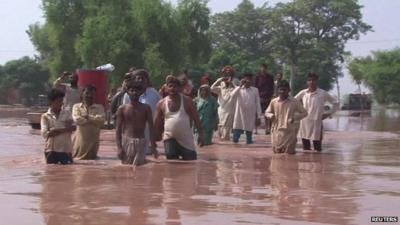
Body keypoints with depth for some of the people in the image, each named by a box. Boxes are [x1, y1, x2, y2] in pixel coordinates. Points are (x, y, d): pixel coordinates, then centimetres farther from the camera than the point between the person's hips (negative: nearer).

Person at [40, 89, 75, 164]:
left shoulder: (67, 114, 11)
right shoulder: (45, 116, 3)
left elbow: (73, 127, -2)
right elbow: (45, 134, -10)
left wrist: (55, 130, -11)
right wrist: (63, 129, -9)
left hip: (66, 149, 2)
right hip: (51, 150, -2)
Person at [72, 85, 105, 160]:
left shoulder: (99, 107, 6)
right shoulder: (77, 106, 5)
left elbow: (101, 119, -12)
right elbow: (77, 119, -13)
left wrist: (88, 117, -12)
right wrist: (94, 119, -8)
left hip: (93, 141, 1)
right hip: (80, 140, 0)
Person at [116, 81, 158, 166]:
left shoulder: (146, 108, 5)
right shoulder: (122, 108, 4)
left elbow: (151, 127, 4)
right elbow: (118, 129, 3)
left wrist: (153, 146, -4)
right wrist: (119, 147, -6)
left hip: (140, 142, 0)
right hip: (126, 141, 0)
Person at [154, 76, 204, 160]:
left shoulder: (187, 101, -1)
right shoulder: (161, 103, 2)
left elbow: (196, 118, 0)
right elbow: (157, 123, 8)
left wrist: (201, 134, -7)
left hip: (186, 139, -1)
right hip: (170, 139, 1)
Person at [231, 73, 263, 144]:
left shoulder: (255, 90, 3)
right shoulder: (238, 89, 2)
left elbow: (258, 104, 4)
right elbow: (232, 95, -20)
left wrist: (259, 117, 0)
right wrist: (240, 85, -21)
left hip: (250, 117, 1)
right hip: (240, 116, 0)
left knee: (249, 137, 5)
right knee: (235, 138, -9)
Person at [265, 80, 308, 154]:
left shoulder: (294, 102, -4)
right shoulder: (274, 102, 2)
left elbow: (304, 113, 3)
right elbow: (267, 112, 15)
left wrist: (295, 117, -14)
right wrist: (271, 115, -9)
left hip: (290, 131, -1)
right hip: (277, 131, 2)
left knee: (289, 152, -1)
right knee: (277, 151, 1)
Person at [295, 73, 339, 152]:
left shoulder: (323, 93, -5)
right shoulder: (303, 93, 2)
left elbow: (336, 103, 3)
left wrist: (328, 113, -1)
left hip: (317, 122, -3)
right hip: (304, 122, 3)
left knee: (317, 148, 0)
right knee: (305, 148, 10)